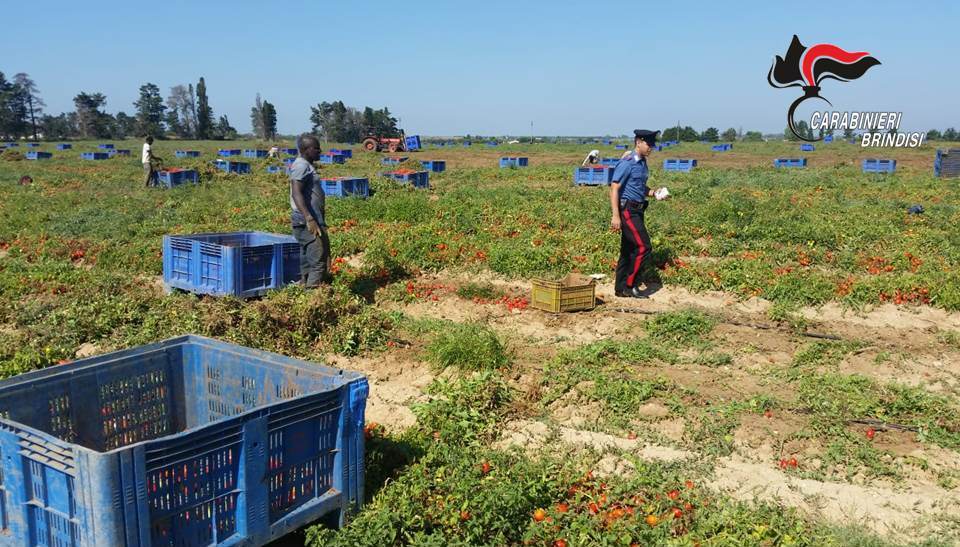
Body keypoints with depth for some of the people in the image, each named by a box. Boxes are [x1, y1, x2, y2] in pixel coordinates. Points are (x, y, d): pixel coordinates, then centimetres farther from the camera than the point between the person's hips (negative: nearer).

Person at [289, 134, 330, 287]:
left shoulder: (306, 165, 20)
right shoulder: (301, 165, -11)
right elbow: (296, 193, -22)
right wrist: (309, 219, -31)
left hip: (311, 223, 11)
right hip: (308, 223, -11)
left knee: (308, 263, 13)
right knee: (319, 263, -14)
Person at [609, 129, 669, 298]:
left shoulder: (642, 163, 14)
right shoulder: (626, 163, -14)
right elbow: (614, 188, -19)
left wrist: (655, 193, 6)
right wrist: (615, 215, -25)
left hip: (637, 210, 9)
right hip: (627, 210, -9)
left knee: (629, 249, 11)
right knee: (643, 246, -11)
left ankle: (621, 288, 18)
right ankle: (629, 285, -2)